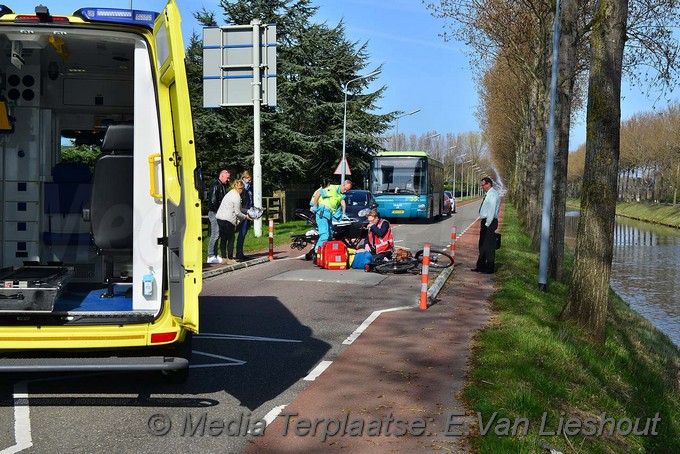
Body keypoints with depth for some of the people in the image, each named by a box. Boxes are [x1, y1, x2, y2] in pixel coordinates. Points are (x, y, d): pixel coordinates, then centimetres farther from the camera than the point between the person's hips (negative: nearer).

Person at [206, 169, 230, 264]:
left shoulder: (223, 186, 17)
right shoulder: (215, 185, -12)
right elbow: (213, 200, -17)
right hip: (214, 213, -9)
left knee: (217, 235, 11)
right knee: (215, 234, -10)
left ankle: (215, 255, 16)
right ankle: (211, 257, -7)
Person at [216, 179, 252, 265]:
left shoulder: (229, 194, 20)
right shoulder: (236, 196, -9)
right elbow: (237, 212, -9)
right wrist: (245, 217, 7)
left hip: (220, 218, 9)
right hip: (228, 220, -9)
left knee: (223, 238, 10)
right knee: (230, 239, 1)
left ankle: (224, 258, 12)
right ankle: (230, 259, 5)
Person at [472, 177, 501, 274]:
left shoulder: (492, 194, -16)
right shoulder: (489, 194, 15)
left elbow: (492, 211, -21)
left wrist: (487, 224, -19)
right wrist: (485, 223, 16)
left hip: (489, 222, -10)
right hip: (485, 222, 10)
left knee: (489, 246, -5)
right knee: (482, 245, 16)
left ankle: (490, 268, 1)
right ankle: (481, 266, 26)